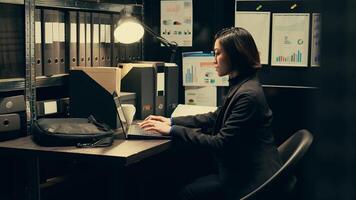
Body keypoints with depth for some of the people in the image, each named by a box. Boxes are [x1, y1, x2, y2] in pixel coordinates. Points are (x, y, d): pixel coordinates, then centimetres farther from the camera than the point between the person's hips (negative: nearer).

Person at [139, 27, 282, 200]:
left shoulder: (248, 94, -24)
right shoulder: (240, 85, 8)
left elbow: (221, 143, -23)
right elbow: (215, 117, 18)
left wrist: (172, 130, -18)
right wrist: (171, 121, 10)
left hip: (251, 179, -9)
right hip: (243, 170, 9)